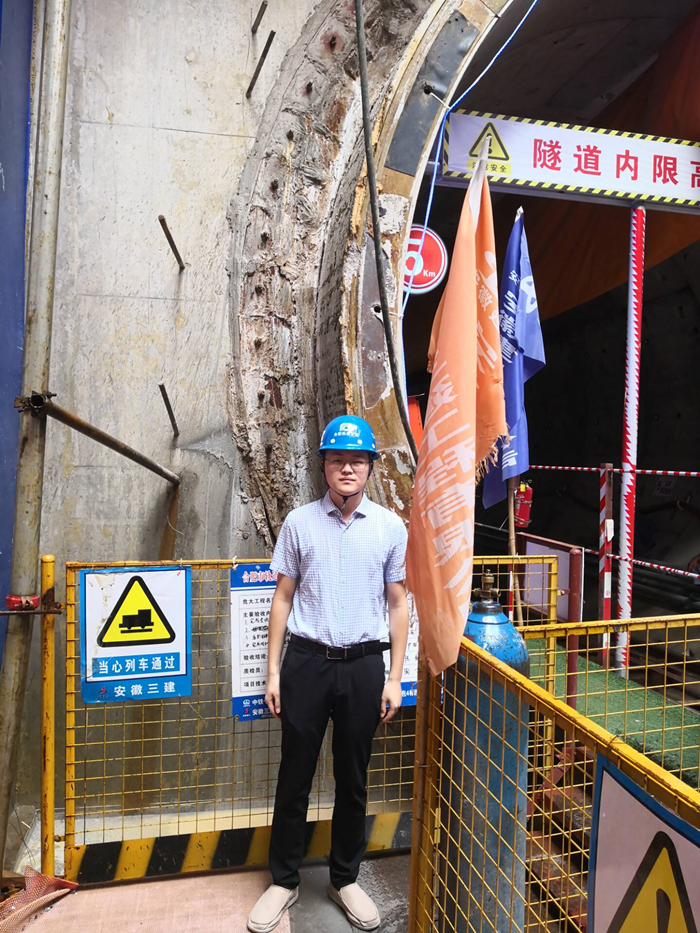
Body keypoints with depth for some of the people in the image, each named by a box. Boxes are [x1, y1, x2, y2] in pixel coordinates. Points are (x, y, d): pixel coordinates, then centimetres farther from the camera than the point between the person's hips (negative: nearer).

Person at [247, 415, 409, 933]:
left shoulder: (391, 527, 1)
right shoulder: (299, 522, 1)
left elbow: (399, 605, 4)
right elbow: (283, 598, 4)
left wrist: (394, 678, 1)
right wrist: (273, 671, 2)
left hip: (363, 664, 0)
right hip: (306, 660, 0)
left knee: (353, 779, 15)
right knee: (295, 776, 11)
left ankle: (346, 879, 36)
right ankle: (284, 881, 32)